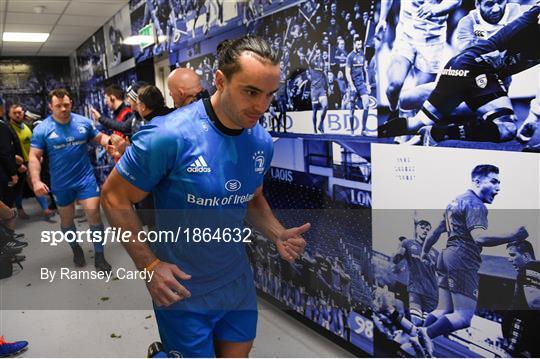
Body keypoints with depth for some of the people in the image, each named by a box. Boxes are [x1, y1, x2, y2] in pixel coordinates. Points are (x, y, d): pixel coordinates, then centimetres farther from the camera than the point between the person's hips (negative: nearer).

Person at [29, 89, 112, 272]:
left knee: (94, 213, -7)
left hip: (86, 178, 0)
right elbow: (34, 157, -7)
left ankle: (99, 255, 8)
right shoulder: (42, 129, -8)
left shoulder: (84, 122, -3)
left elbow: (99, 137, 8)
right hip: (61, 183, 0)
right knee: (66, 219, 16)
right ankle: (76, 248, 42)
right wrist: (36, 181, -19)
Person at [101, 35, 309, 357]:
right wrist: (149, 265, -18)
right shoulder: (170, 135, -23)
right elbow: (115, 197, -13)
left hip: (238, 281, 6)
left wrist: (278, 235, -7)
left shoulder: (263, 142, -6)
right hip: (181, 288, -5)